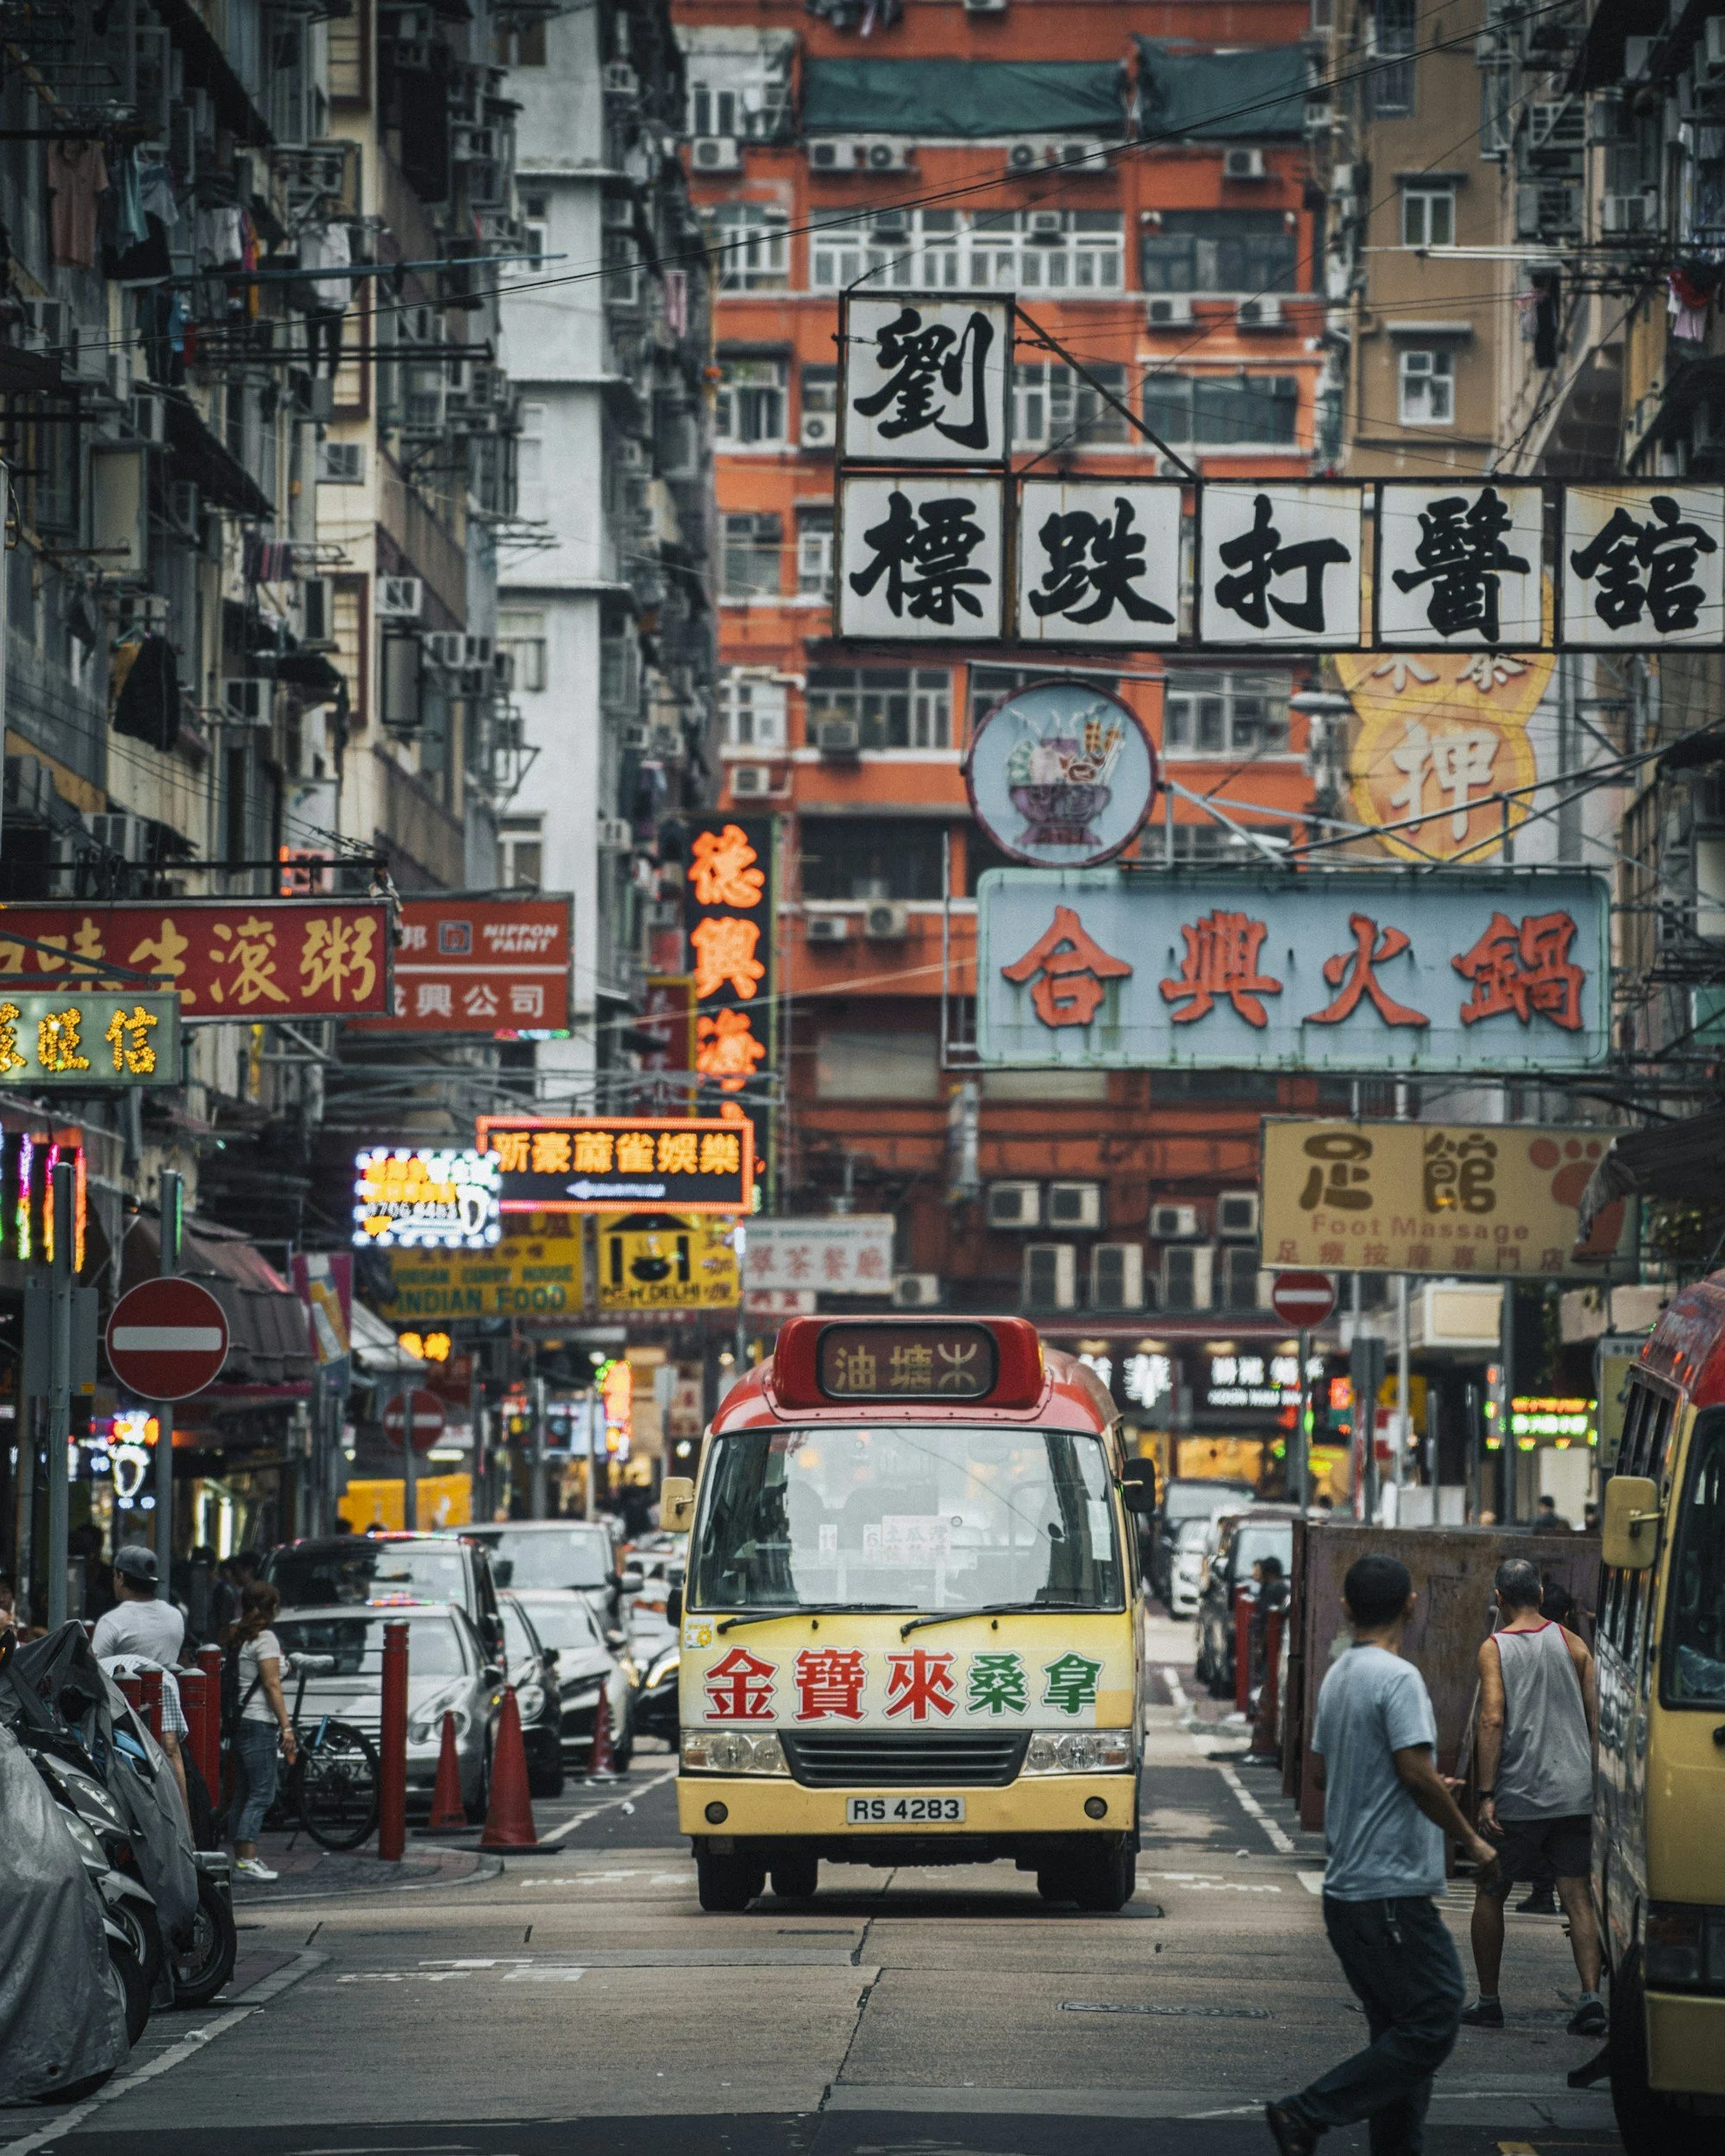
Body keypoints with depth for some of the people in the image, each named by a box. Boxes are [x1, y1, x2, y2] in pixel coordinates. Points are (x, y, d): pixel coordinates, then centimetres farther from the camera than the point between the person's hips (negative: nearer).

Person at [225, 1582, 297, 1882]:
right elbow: (272, 1685, -12)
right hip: (259, 1722, -9)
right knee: (262, 1793, -9)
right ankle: (247, 1859, -16)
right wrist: (286, 1726, -12)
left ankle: (241, 1857, 13)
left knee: (243, 1793, 11)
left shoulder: (237, 1638, 15)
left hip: (238, 1720, 9)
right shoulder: (265, 1639, -8)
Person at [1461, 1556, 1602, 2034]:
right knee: (1578, 1897, 0)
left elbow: (1492, 1720, -13)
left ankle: (1488, 2001, 16)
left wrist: (1486, 1795, -12)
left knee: (1490, 1895, 12)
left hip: (1518, 1797, -3)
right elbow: (1597, 1718, 6)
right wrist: (1600, 1785, 15)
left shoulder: (1494, 1649, -3)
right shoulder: (1571, 1644, 7)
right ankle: (1590, 1995, -16)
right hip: (1575, 1794, 3)